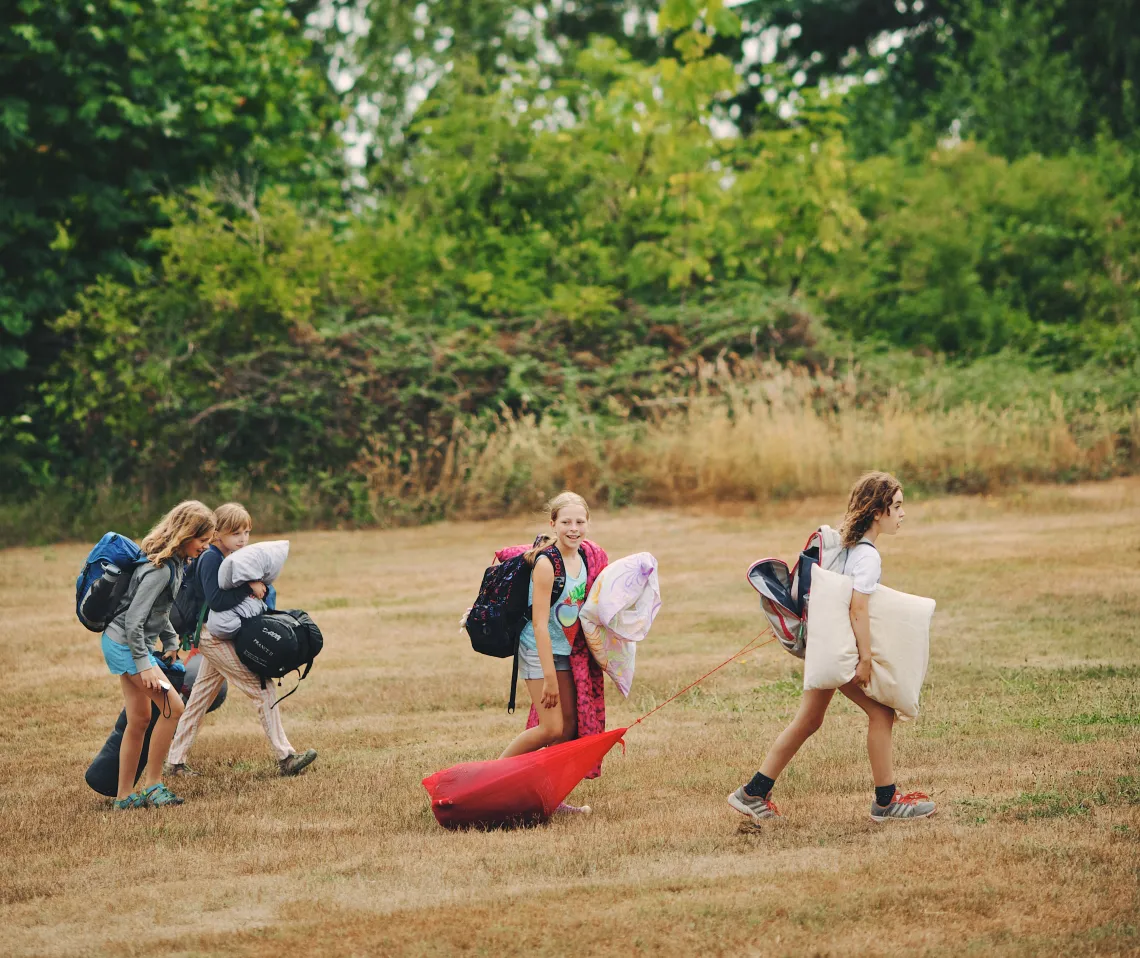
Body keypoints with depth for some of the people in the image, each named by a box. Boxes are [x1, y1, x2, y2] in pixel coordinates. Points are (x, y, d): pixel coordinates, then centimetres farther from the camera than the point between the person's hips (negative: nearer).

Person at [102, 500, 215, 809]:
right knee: (172, 707, -11)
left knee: (139, 720, 10)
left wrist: (171, 641, 10)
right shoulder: (160, 569, -25)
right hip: (125, 644, -10)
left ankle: (124, 795, 15)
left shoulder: (175, 562, 5)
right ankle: (151, 784, -2)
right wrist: (144, 665, -23)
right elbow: (134, 620, -25)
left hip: (121, 644, 10)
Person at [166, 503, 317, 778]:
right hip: (215, 638, -9)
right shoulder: (211, 559, -16)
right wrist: (248, 589, -23)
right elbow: (215, 600, -27)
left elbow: (262, 589, 9)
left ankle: (176, 762, 18)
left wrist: (260, 587, -13)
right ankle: (285, 757, -8)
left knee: (199, 699, 12)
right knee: (262, 689, -9)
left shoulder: (236, 557, 10)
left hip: (222, 638, 9)